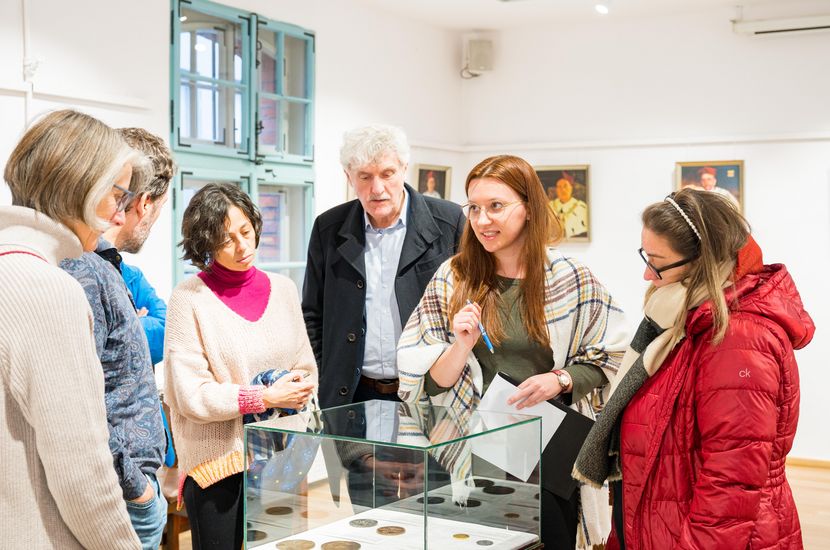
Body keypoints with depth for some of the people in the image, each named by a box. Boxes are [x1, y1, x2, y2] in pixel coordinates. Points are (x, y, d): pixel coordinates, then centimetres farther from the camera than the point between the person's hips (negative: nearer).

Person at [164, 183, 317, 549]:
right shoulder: (190, 298, -8)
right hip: (218, 463, -4)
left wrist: (300, 390, -9)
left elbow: (307, 367, 13)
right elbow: (191, 395, -12)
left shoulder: (282, 289, 6)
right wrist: (266, 397, -18)